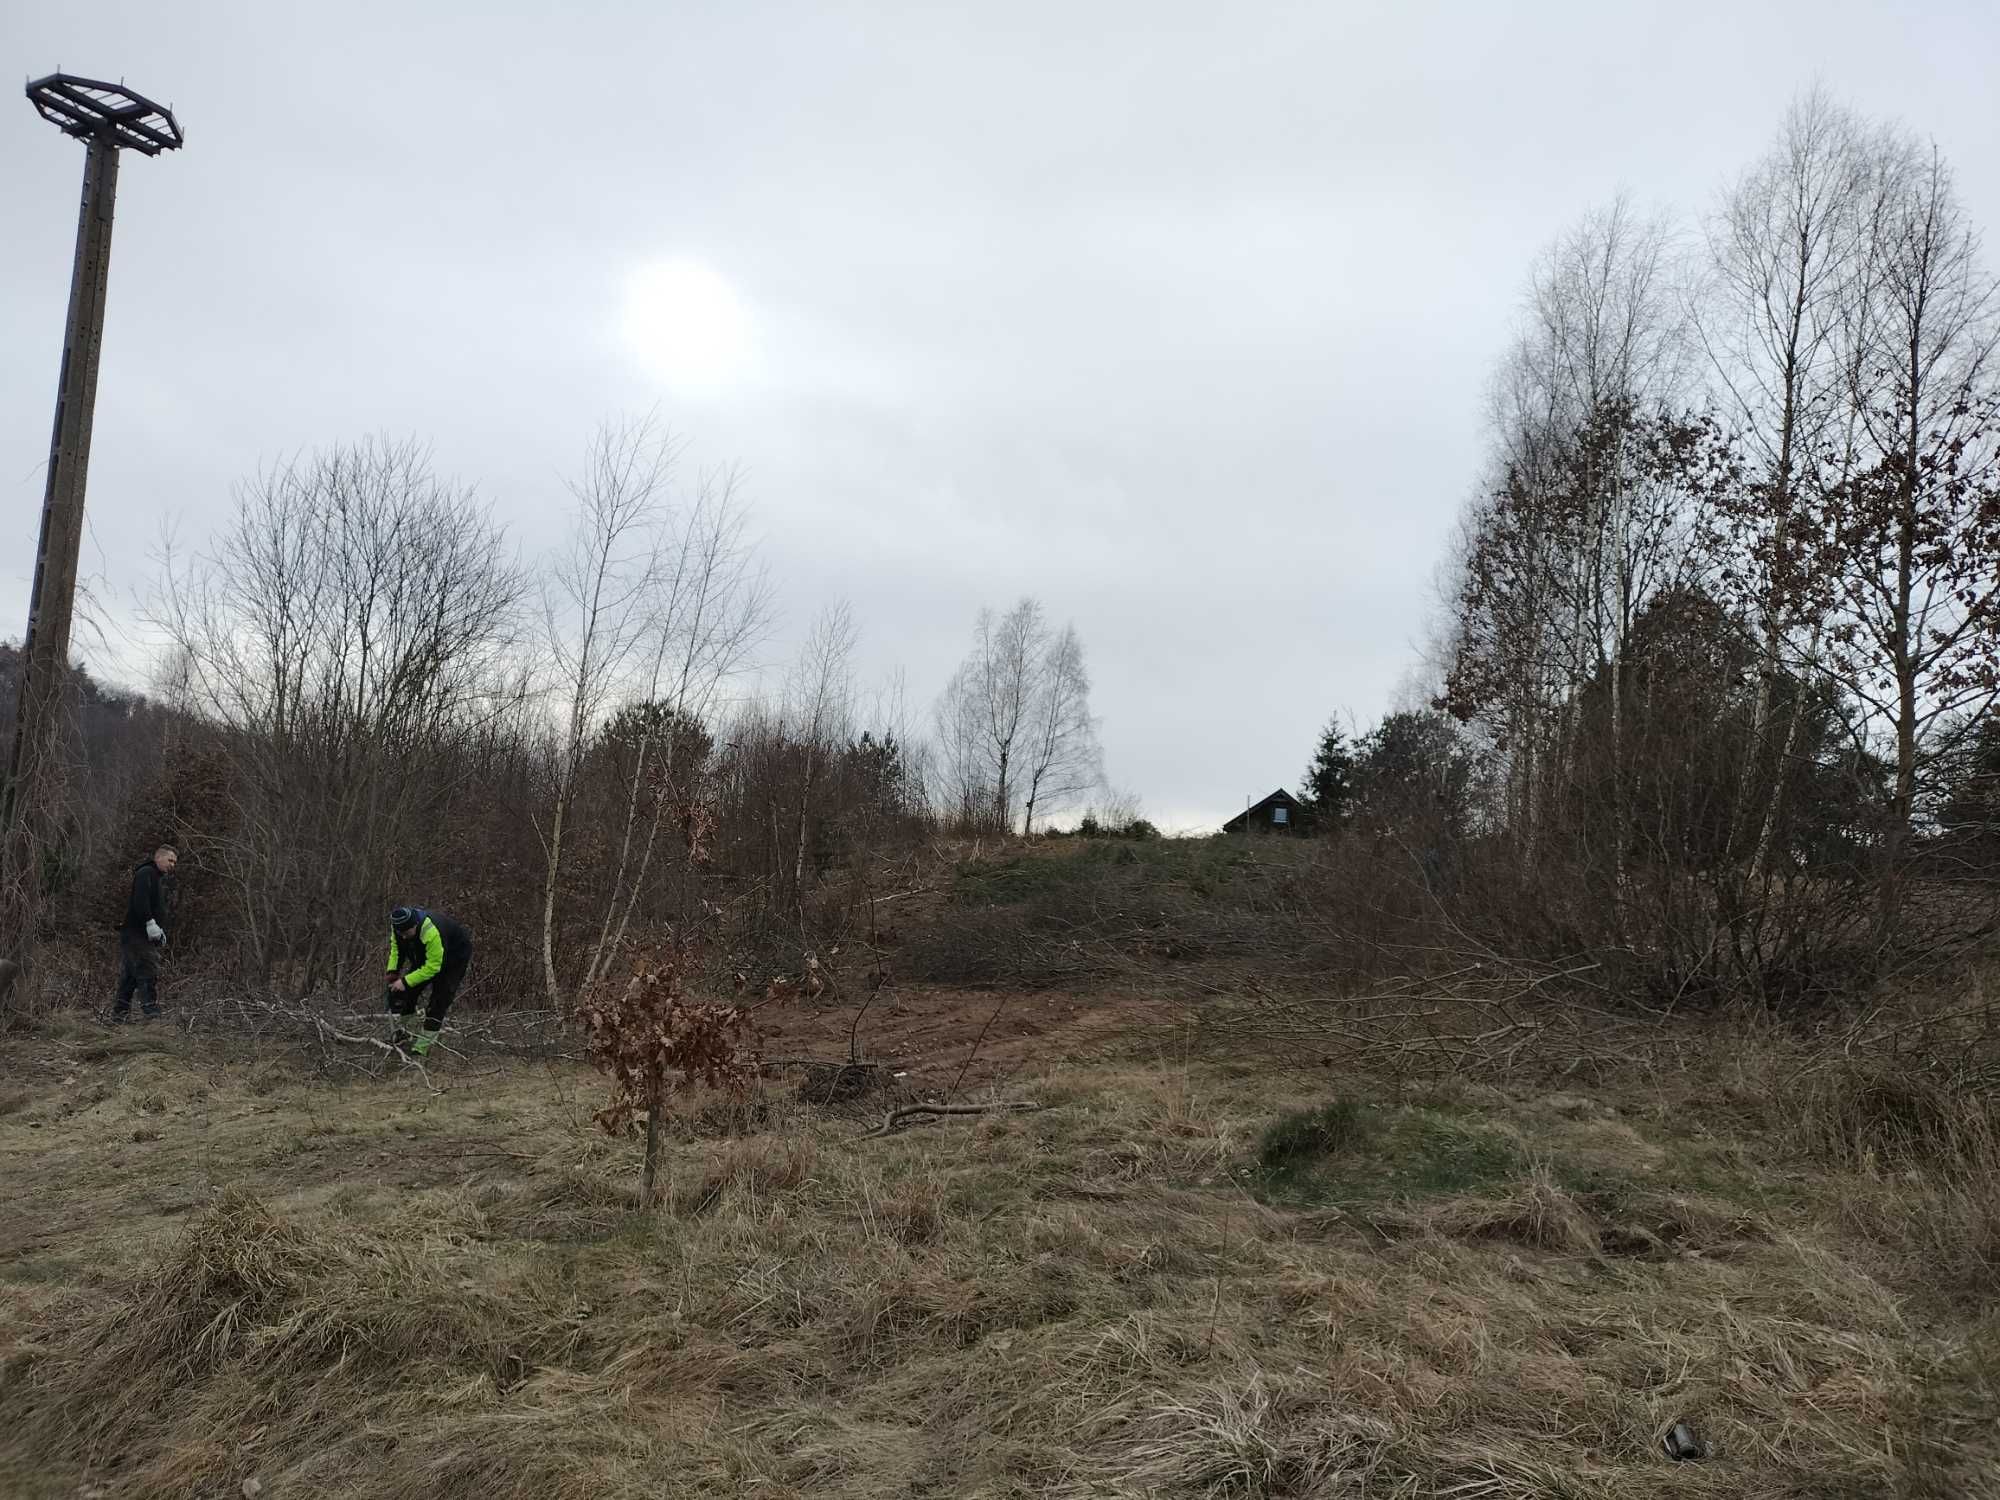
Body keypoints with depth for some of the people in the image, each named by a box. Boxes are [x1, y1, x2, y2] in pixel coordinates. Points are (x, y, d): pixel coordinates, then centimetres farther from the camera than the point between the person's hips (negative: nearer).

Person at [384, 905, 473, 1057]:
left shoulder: (431, 932, -42)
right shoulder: (398, 925, -20)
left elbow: (433, 966, -34)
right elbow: (396, 946, 1)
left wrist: (406, 981, -34)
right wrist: (393, 970, -12)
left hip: (455, 956, -7)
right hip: (424, 956, 7)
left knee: (439, 998, -14)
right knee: (409, 991, -1)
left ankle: (423, 1045, -9)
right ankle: (399, 1033, 12)